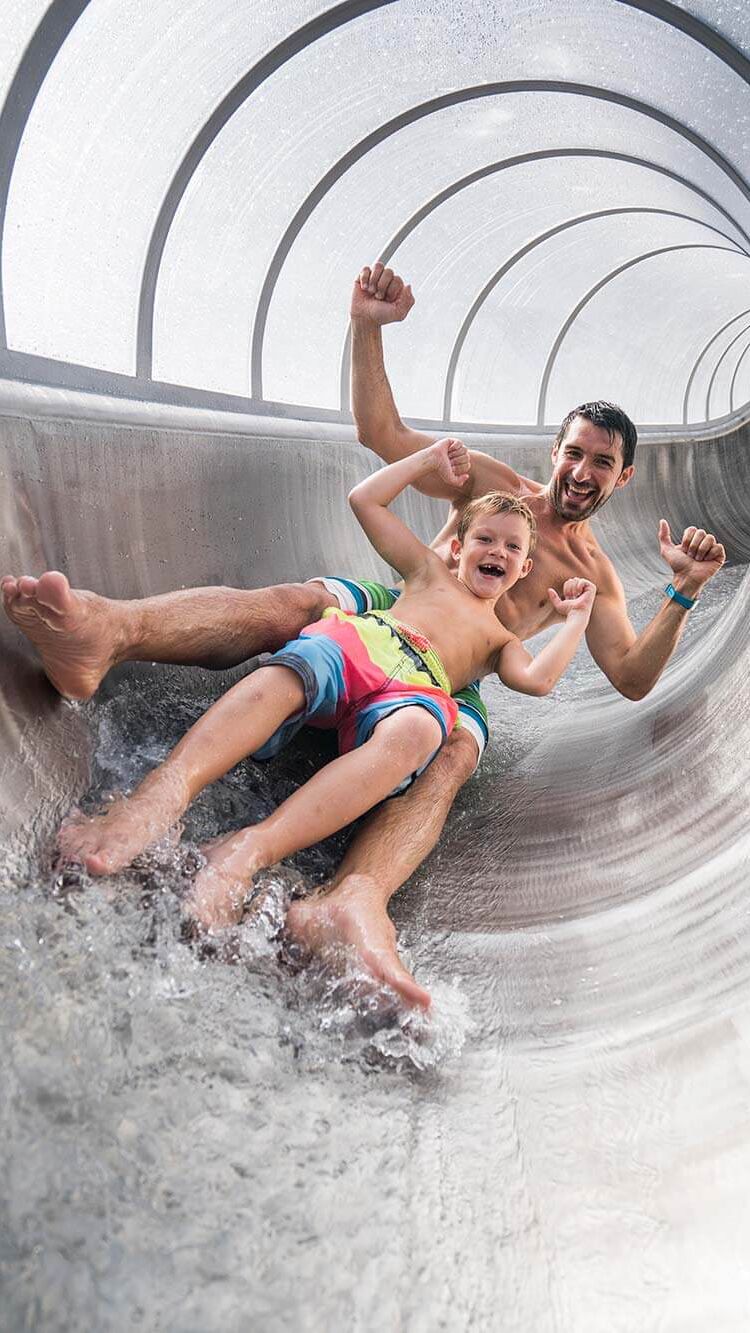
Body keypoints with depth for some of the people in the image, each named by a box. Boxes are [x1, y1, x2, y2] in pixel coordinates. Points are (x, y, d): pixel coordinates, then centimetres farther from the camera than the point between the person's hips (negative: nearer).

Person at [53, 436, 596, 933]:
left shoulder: (501, 640, 38)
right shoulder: (431, 570, 38)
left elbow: (537, 679, 16)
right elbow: (366, 499, 36)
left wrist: (578, 618, 25)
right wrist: (431, 459, 43)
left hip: (418, 687, -1)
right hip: (358, 640, 1)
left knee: (415, 733, -41)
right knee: (282, 676, -37)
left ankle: (250, 849, -61)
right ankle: (161, 794, -60)